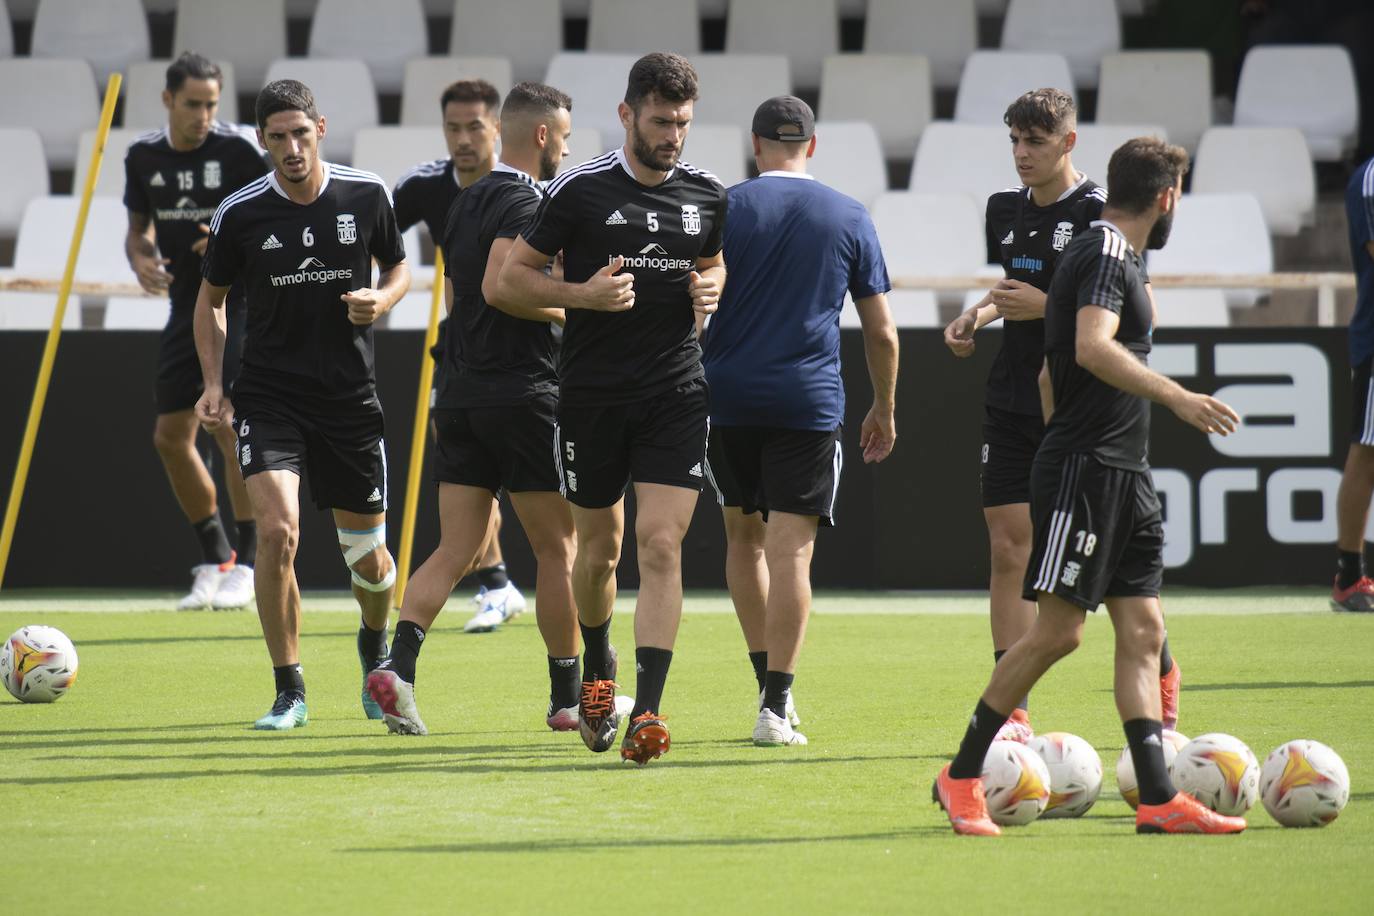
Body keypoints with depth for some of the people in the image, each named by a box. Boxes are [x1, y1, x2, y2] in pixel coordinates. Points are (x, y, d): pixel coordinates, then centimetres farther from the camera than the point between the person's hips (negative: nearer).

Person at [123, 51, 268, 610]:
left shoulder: (236, 152, -11)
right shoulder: (144, 157, 4)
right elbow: (138, 227, 16)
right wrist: (140, 260, -6)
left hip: (240, 305, -6)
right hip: (186, 307, 6)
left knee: (231, 424, -17)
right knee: (170, 437, 4)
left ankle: (246, 565, -10)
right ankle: (214, 560, 18)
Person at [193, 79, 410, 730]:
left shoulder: (366, 195, -3)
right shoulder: (239, 213, -6)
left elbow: (398, 266, 14)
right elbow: (211, 297, 10)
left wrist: (381, 299, -9)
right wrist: (212, 383, -1)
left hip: (350, 395, 1)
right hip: (268, 395, -1)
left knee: (367, 553, 7)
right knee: (276, 530, -20)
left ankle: (375, 649, 41)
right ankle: (289, 692, -7)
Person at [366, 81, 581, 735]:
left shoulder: (468, 202, 16)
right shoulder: (524, 202, -12)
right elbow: (497, 287, -24)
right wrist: (569, 311, -13)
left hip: (460, 393, 8)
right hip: (522, 394, -8)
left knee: (455, 551, 3)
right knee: (557, 549, 4)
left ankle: (397, 666, -18)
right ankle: (568, 698, 11)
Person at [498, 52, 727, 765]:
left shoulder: (707, 197, 6)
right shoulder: (581, 190, -6)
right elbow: (510, 279, -1)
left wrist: (710, 289, 2)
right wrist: (583, 293, -17)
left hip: (676, 393, 1)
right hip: (591, 397, -1)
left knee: (661, 544, -12)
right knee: (599, 546, 11)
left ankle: (647, 708, -15)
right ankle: (597, 672, 38)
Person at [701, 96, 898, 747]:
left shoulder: (725, 208, 2)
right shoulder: (850, 218, 6)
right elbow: (881, 332, 9)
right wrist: (884, 410, 21)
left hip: (727, 399, 0)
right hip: (810, 402, 0)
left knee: (744, 536, 17)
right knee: (790, 548, -2)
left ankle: (767, 683, 17)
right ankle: (776, 707, -8)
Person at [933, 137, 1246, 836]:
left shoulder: (1113, 253, 19)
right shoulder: (1107, 251, -11)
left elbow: (1051, 369, 27)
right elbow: (1093, 348, -27)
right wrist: (1177, 397, -31)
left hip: (1123, 473, 10)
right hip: (1085, 467, -10)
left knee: (1142, 629, 4)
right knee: (1060, 628, -10)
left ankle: (1158, 798, 1)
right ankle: (962, 777, -2)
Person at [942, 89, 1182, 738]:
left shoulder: (1101, 212, -10)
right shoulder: (1005, 211, 11)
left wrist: (1047, 307, -18)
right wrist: (976, 317, 7)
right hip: (1014, 400, 6)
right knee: (1008, 548, -1)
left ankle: (1163, 674, 25)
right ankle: (1014, 714, 0)